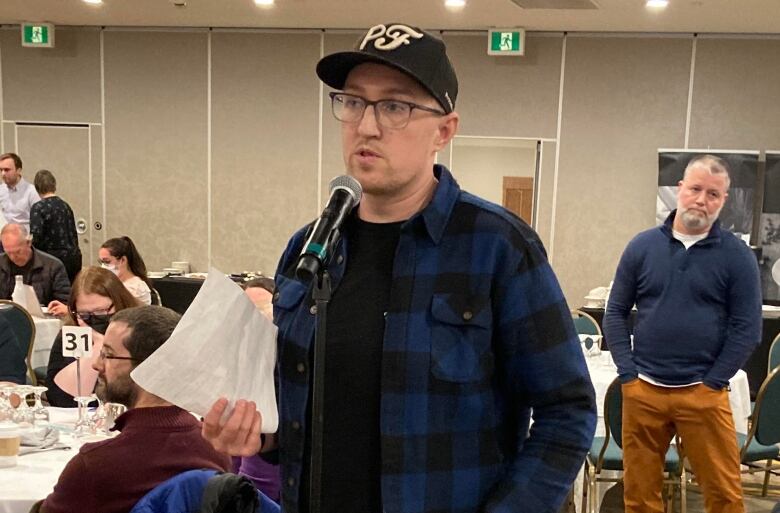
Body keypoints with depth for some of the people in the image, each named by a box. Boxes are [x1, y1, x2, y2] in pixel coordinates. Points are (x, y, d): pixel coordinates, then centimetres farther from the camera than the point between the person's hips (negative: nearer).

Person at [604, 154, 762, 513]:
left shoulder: (737, 255, 0)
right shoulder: (643, 246, 4)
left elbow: (747, 328, -1)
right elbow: (616, 313, 7)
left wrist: (712, 383, -6)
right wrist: (628, 374, -1)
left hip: (703, 393, -1)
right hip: (642, 390, 2)